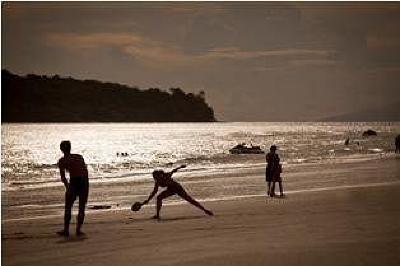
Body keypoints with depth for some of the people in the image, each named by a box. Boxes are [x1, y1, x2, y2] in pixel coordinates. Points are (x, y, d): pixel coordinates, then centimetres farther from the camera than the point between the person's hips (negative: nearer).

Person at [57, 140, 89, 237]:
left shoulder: (62, 161, 4)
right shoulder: (79, 157, 14)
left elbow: (63, 176, -2)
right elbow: (86, 171, 9)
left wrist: (67, 186, 8)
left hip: (74, 182, -3)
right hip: (84, 182, 3)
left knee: (68, 208, 11)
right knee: (82, 208, 12)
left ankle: (66, 230, 10)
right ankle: (79, 229, 10)